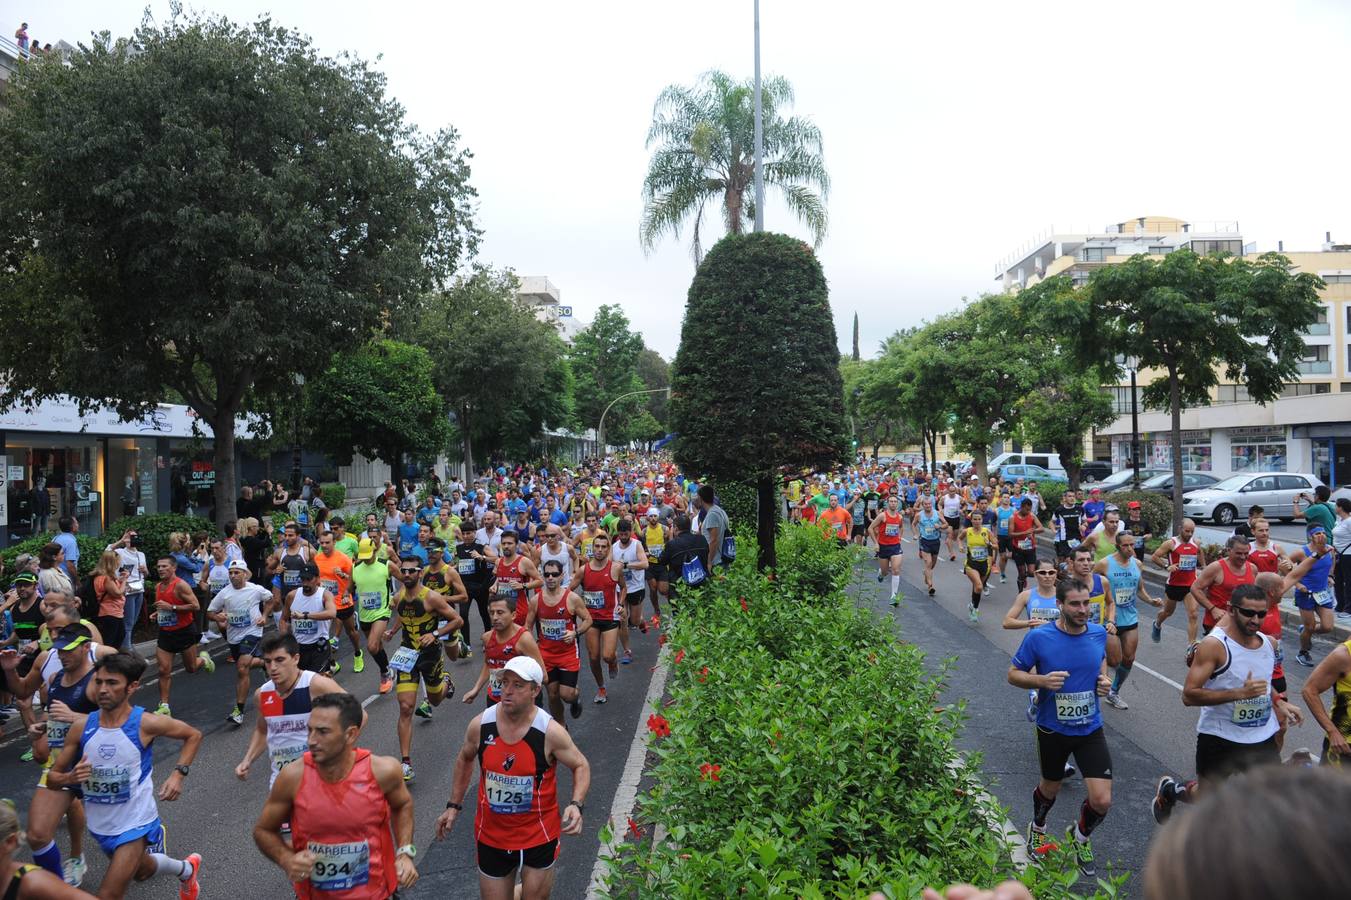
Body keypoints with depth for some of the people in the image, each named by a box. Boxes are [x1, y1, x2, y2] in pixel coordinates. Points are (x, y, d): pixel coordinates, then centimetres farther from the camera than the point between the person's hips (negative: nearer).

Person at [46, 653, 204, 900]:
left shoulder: (145, 724, -18)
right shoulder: (81, 726, -10)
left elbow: (193, 735, -2)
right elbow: (52, 776, 0)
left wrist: (178, 774, -14)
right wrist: (70, 778, -22)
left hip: (135, 824, -5)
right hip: (99, 825, 5)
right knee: (142, 871, 29)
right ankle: (187, 869, 59)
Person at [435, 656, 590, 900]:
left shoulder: (550, 732, -20)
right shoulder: (480, 725, -12)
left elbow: (581, 766, -7)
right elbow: (465, 758, 9)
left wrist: (576, 804, -23)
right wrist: (453, 806, 8)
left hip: (539, 834, -2)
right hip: (491, 835, 2)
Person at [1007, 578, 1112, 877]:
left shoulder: (1099, 633, -7)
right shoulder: (1039, 637, -18)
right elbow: (1013, 674, -8)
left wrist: (1104, 680, -4)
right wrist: (1043, 680, -26)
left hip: (1090, 729, 2)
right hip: (1053, 729, -2)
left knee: (1102, 801, -6)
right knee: (1050, 788, 20)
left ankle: (1082, 838, 29)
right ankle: (1038, 829, 54)